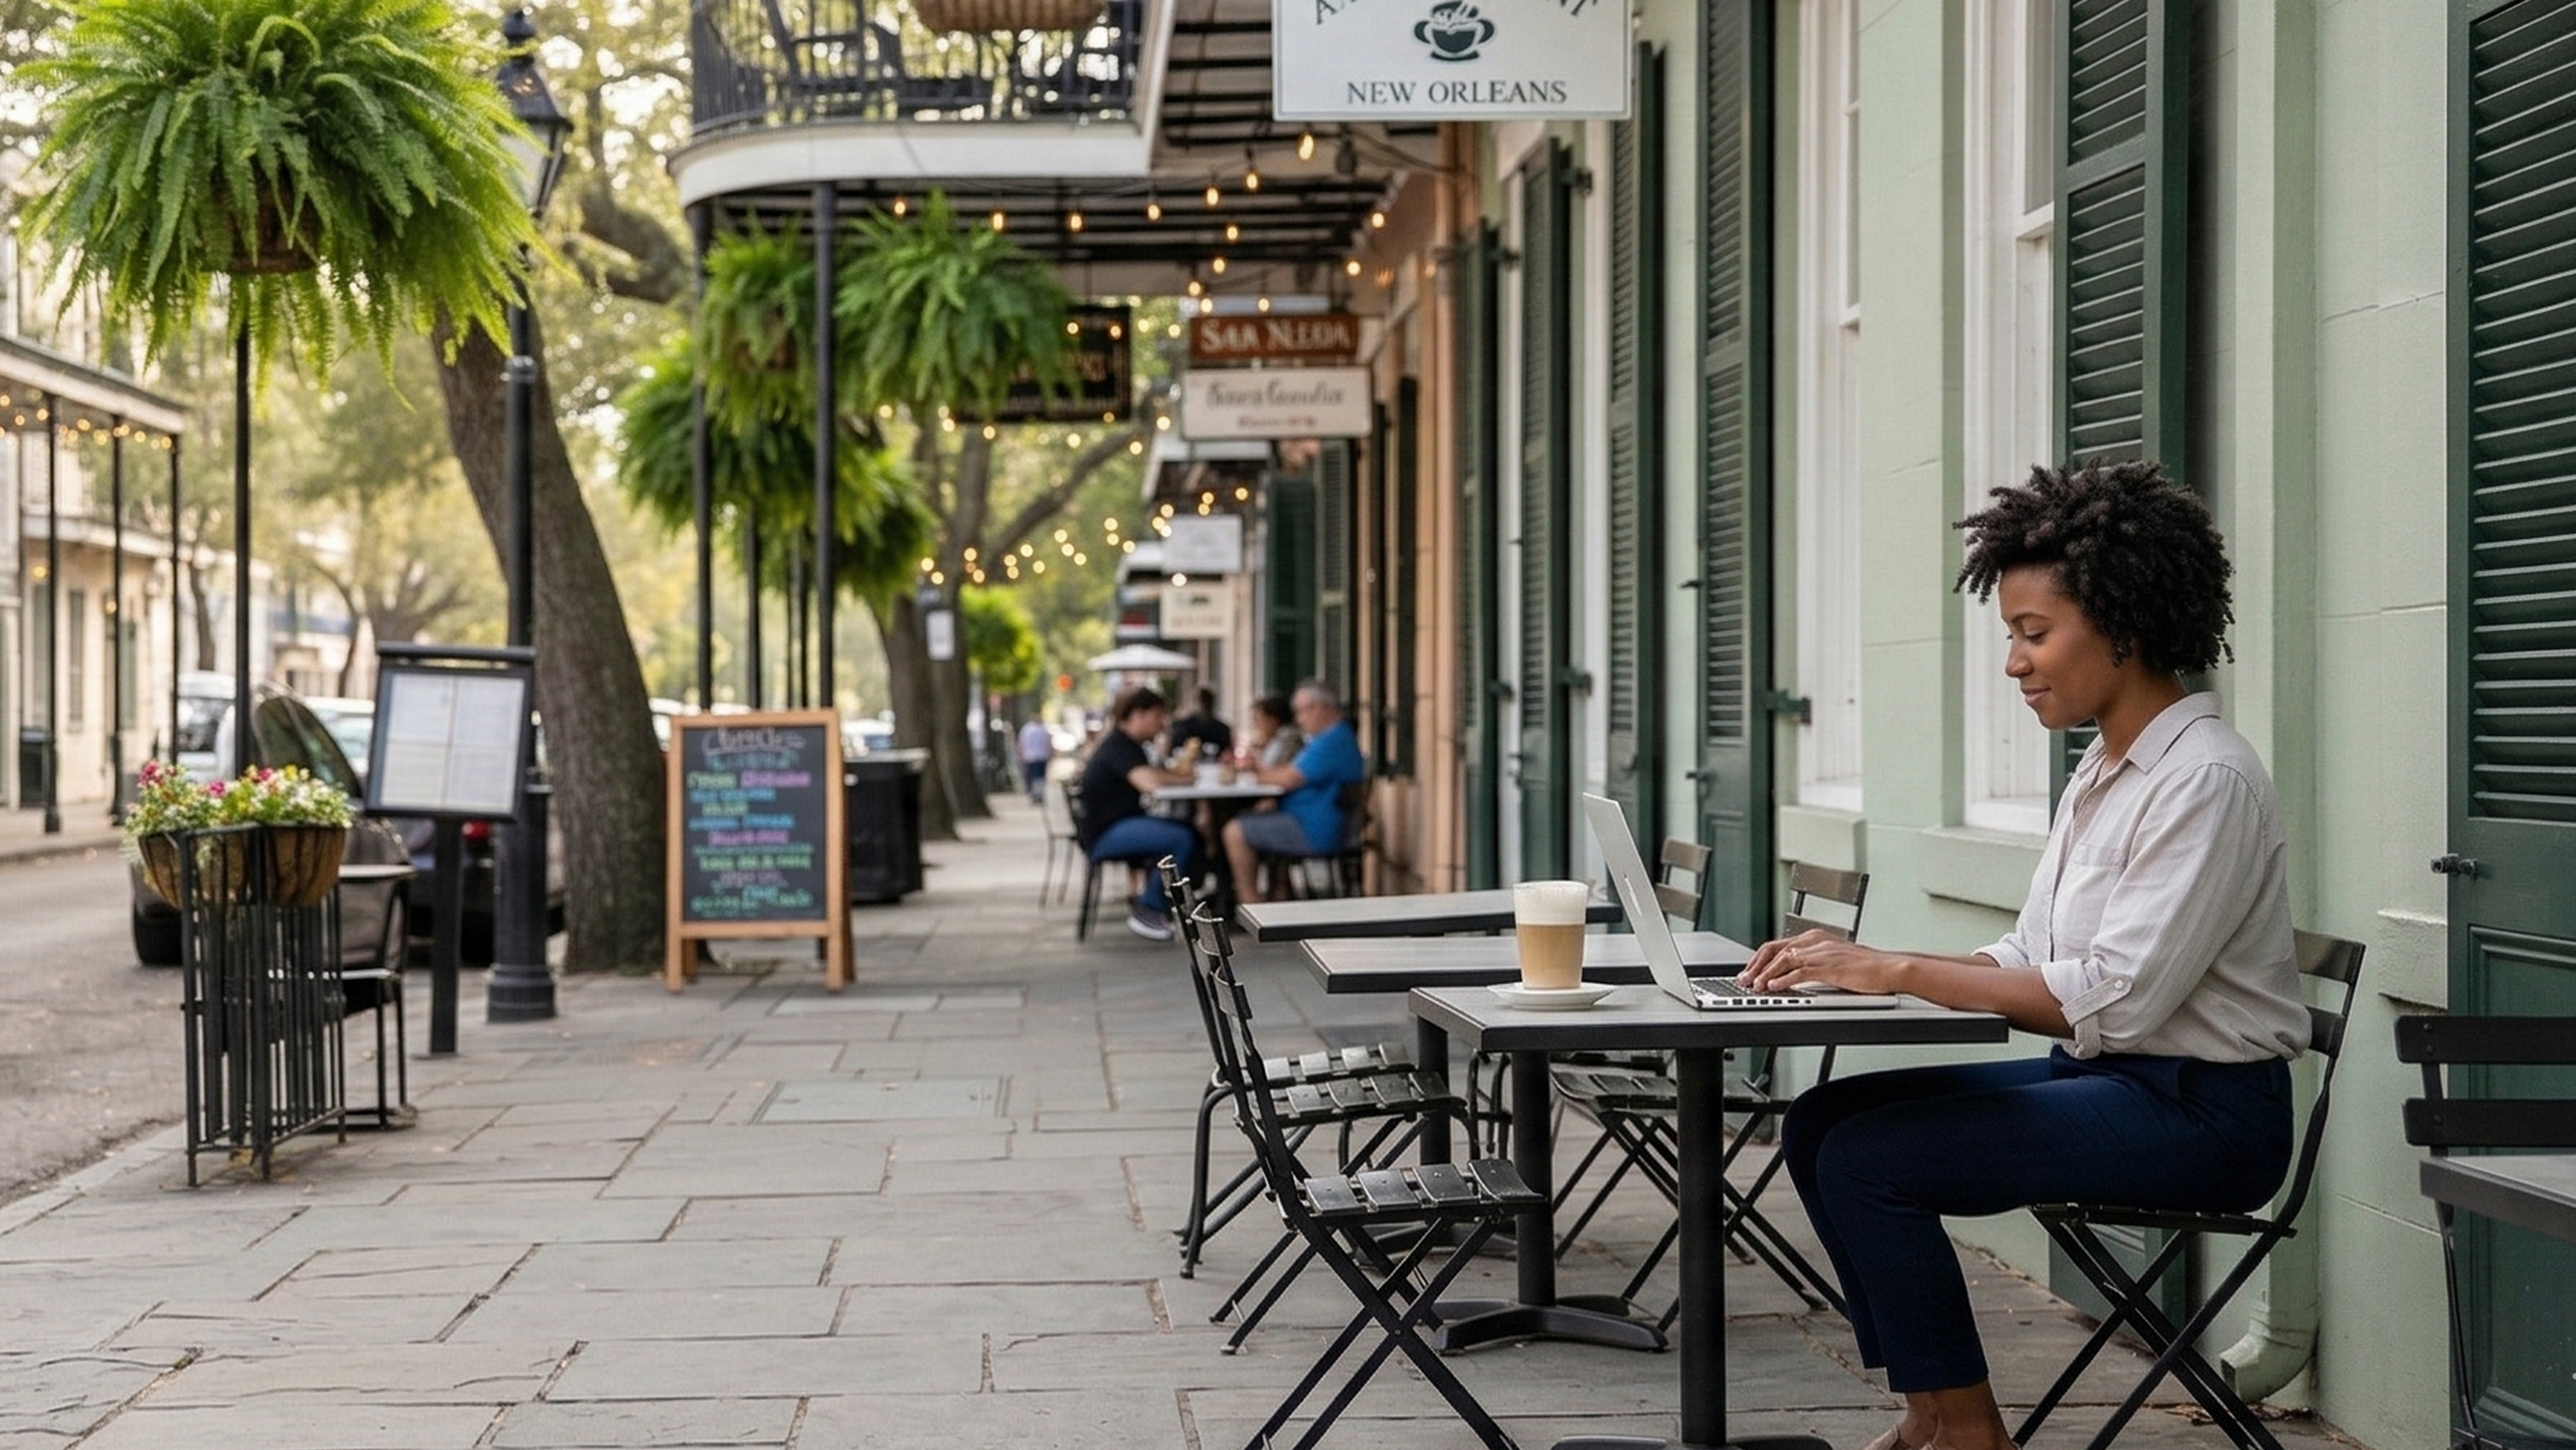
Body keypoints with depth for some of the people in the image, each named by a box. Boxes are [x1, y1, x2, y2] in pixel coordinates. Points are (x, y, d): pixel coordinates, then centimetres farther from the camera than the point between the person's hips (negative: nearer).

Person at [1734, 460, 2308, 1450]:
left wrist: (1897, 972, -22)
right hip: (2101, 1075, 9)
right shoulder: (2101, 774, 12)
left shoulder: (2204, 781, -17)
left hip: (2201, 1110, -9)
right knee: (1820, 1121, 1)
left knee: (1868, 1157, -19)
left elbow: (2116, 996, -24)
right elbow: (2027, 963, 11)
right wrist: (1856, 966, -3)